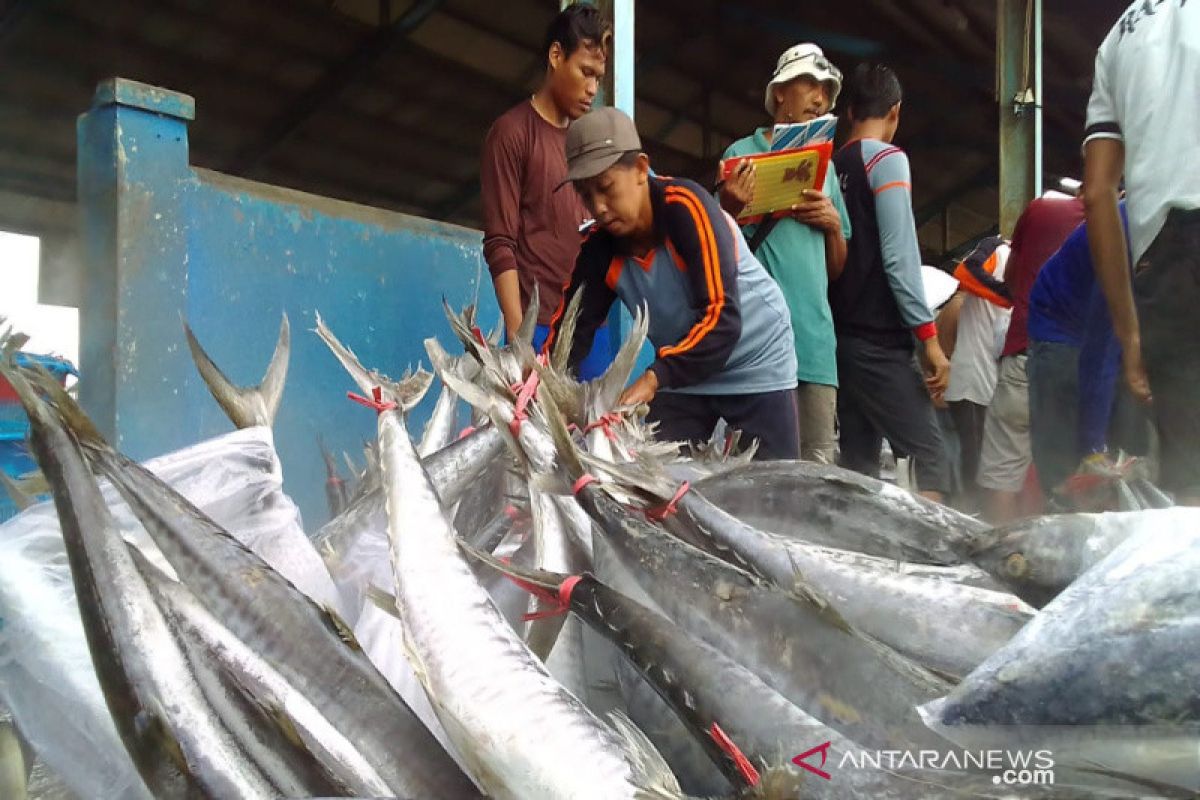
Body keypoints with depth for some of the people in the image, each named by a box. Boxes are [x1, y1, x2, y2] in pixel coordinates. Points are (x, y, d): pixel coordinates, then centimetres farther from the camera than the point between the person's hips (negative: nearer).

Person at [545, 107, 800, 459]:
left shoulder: (687, 206, -26)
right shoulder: (599, 246, -10)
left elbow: (722, 319, -33)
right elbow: (571, 328, -10)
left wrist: (653, 378, -43)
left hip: (755, 364, -5)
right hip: (682, 373, 5)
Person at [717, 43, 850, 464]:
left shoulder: (825, 165, 21)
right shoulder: (743, 153, 7)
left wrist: (834, 224, 2)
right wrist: (730, 207, -14)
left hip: (816, 330, 5)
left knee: (818, 462, 3)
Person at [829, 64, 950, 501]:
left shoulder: (832, 166, 14)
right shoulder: (887, 159, -5)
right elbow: (899, 257, -14)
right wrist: (929, 336, -12)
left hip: (841, 336, 8)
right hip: (878, 340, -7)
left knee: (858, 462, 9)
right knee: (932, 456, -7)